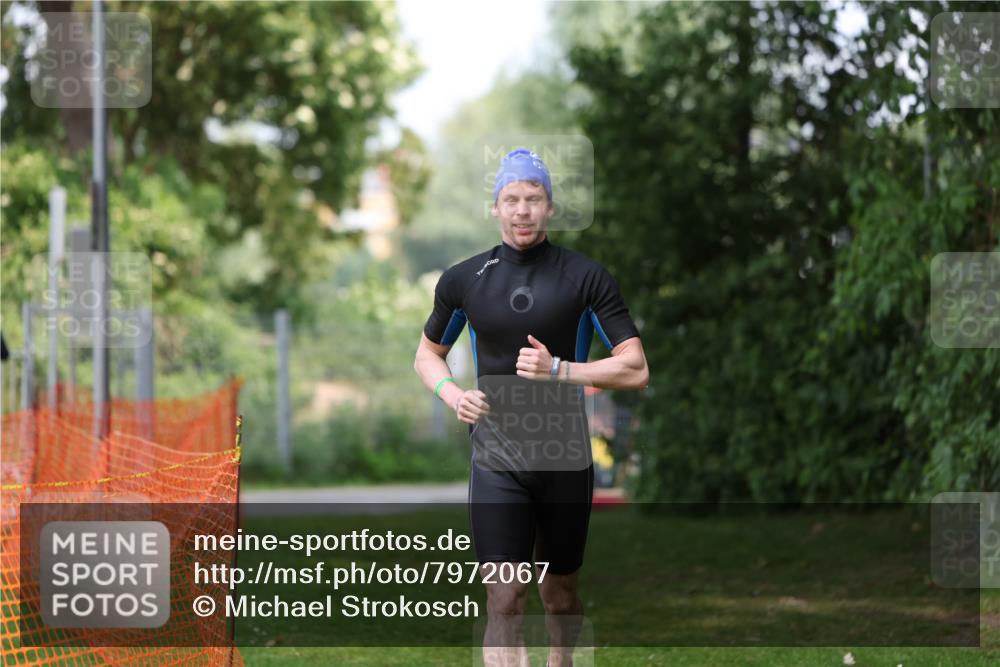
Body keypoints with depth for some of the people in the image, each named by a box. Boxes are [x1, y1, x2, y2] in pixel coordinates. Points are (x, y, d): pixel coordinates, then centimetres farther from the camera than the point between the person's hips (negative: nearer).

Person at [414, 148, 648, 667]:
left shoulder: (587, 277, -3)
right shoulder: (463, 279, 3)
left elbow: (635, 369, -6)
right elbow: (427, 355, 19)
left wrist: (557, 369, -18)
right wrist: (453, 394, -2)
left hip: (566, 461, 0)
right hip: (496, 461, 0)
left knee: (559, 592, 14)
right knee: (504, 598, -12)